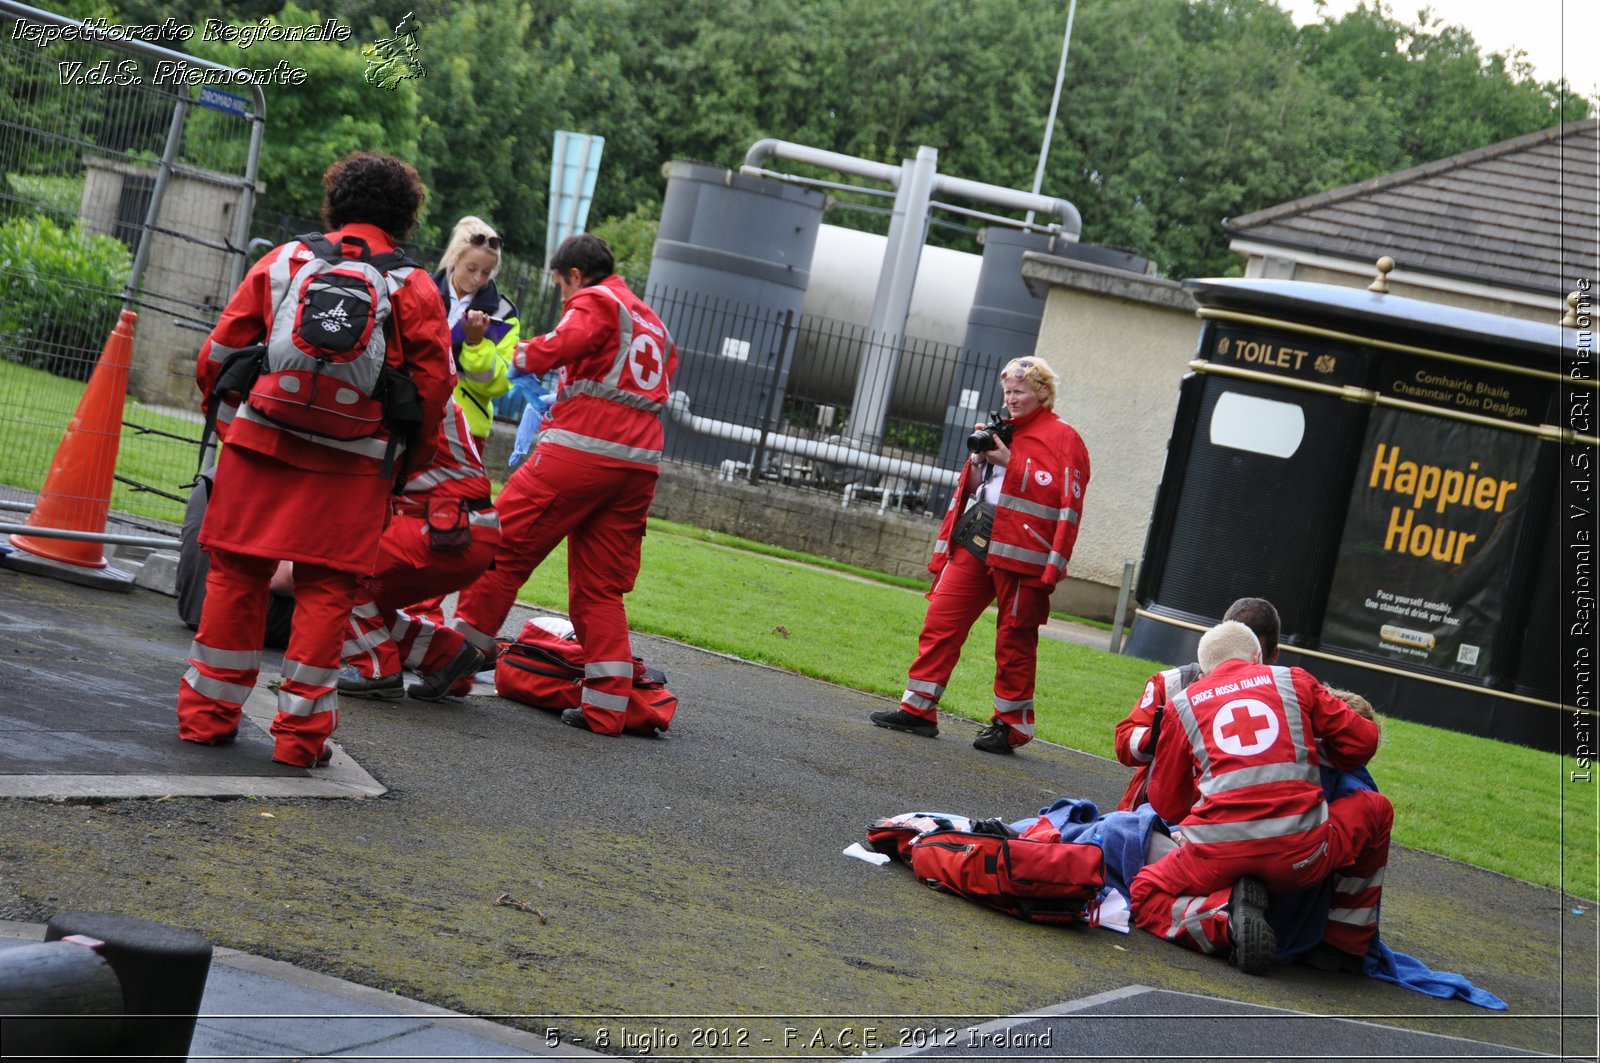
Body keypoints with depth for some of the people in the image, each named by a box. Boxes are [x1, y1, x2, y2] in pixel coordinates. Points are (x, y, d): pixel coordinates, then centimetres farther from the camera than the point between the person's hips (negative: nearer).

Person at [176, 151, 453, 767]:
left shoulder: (283, 261, 5)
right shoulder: (415, 289, 2)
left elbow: (219, 352, 6)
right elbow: (434, 384, 1)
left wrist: (229, 421, 20)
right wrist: (406, 461, 13)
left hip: (260, 443, 1)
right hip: (353, 468, -1)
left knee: (236, 574, 10)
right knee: (325, 588, 5)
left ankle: (207, 714, 16)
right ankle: (301, 732, 5)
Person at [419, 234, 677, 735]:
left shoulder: (595, 303, 0)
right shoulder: (652, 322, 26)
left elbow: (558, 347, -15)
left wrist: (526, 354, 5)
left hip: (579, 451, -8)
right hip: (639, 465, 8)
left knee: (505, 545, 0)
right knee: (601, 586, 10)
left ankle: (468, 647, -1)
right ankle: (607, 706, 4)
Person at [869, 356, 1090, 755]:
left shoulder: (1063, 439, 0)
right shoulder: (1001, 432, 20)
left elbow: (1066, 498, -13)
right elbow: (971, 488, 24)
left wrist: (1009, 461, -13)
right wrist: (979, 457, 2)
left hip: (1019, 553, -7)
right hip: (973, 542, 7)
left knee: (1014, 640, -1)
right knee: (940, 621, 1)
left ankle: (1011, 726, 9)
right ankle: (918, 708, 7)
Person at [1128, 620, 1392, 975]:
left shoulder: (1184, 703, 17)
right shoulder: (1294, 681, 15)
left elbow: (1167, 805, 19)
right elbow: (1362, 741, 17)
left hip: (1219, 853, 0)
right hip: (1301, 855, 0)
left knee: (1146, 896, 25)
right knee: (1374, 809, 28)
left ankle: (1227, 920, -5)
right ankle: (1347, 942, 27)